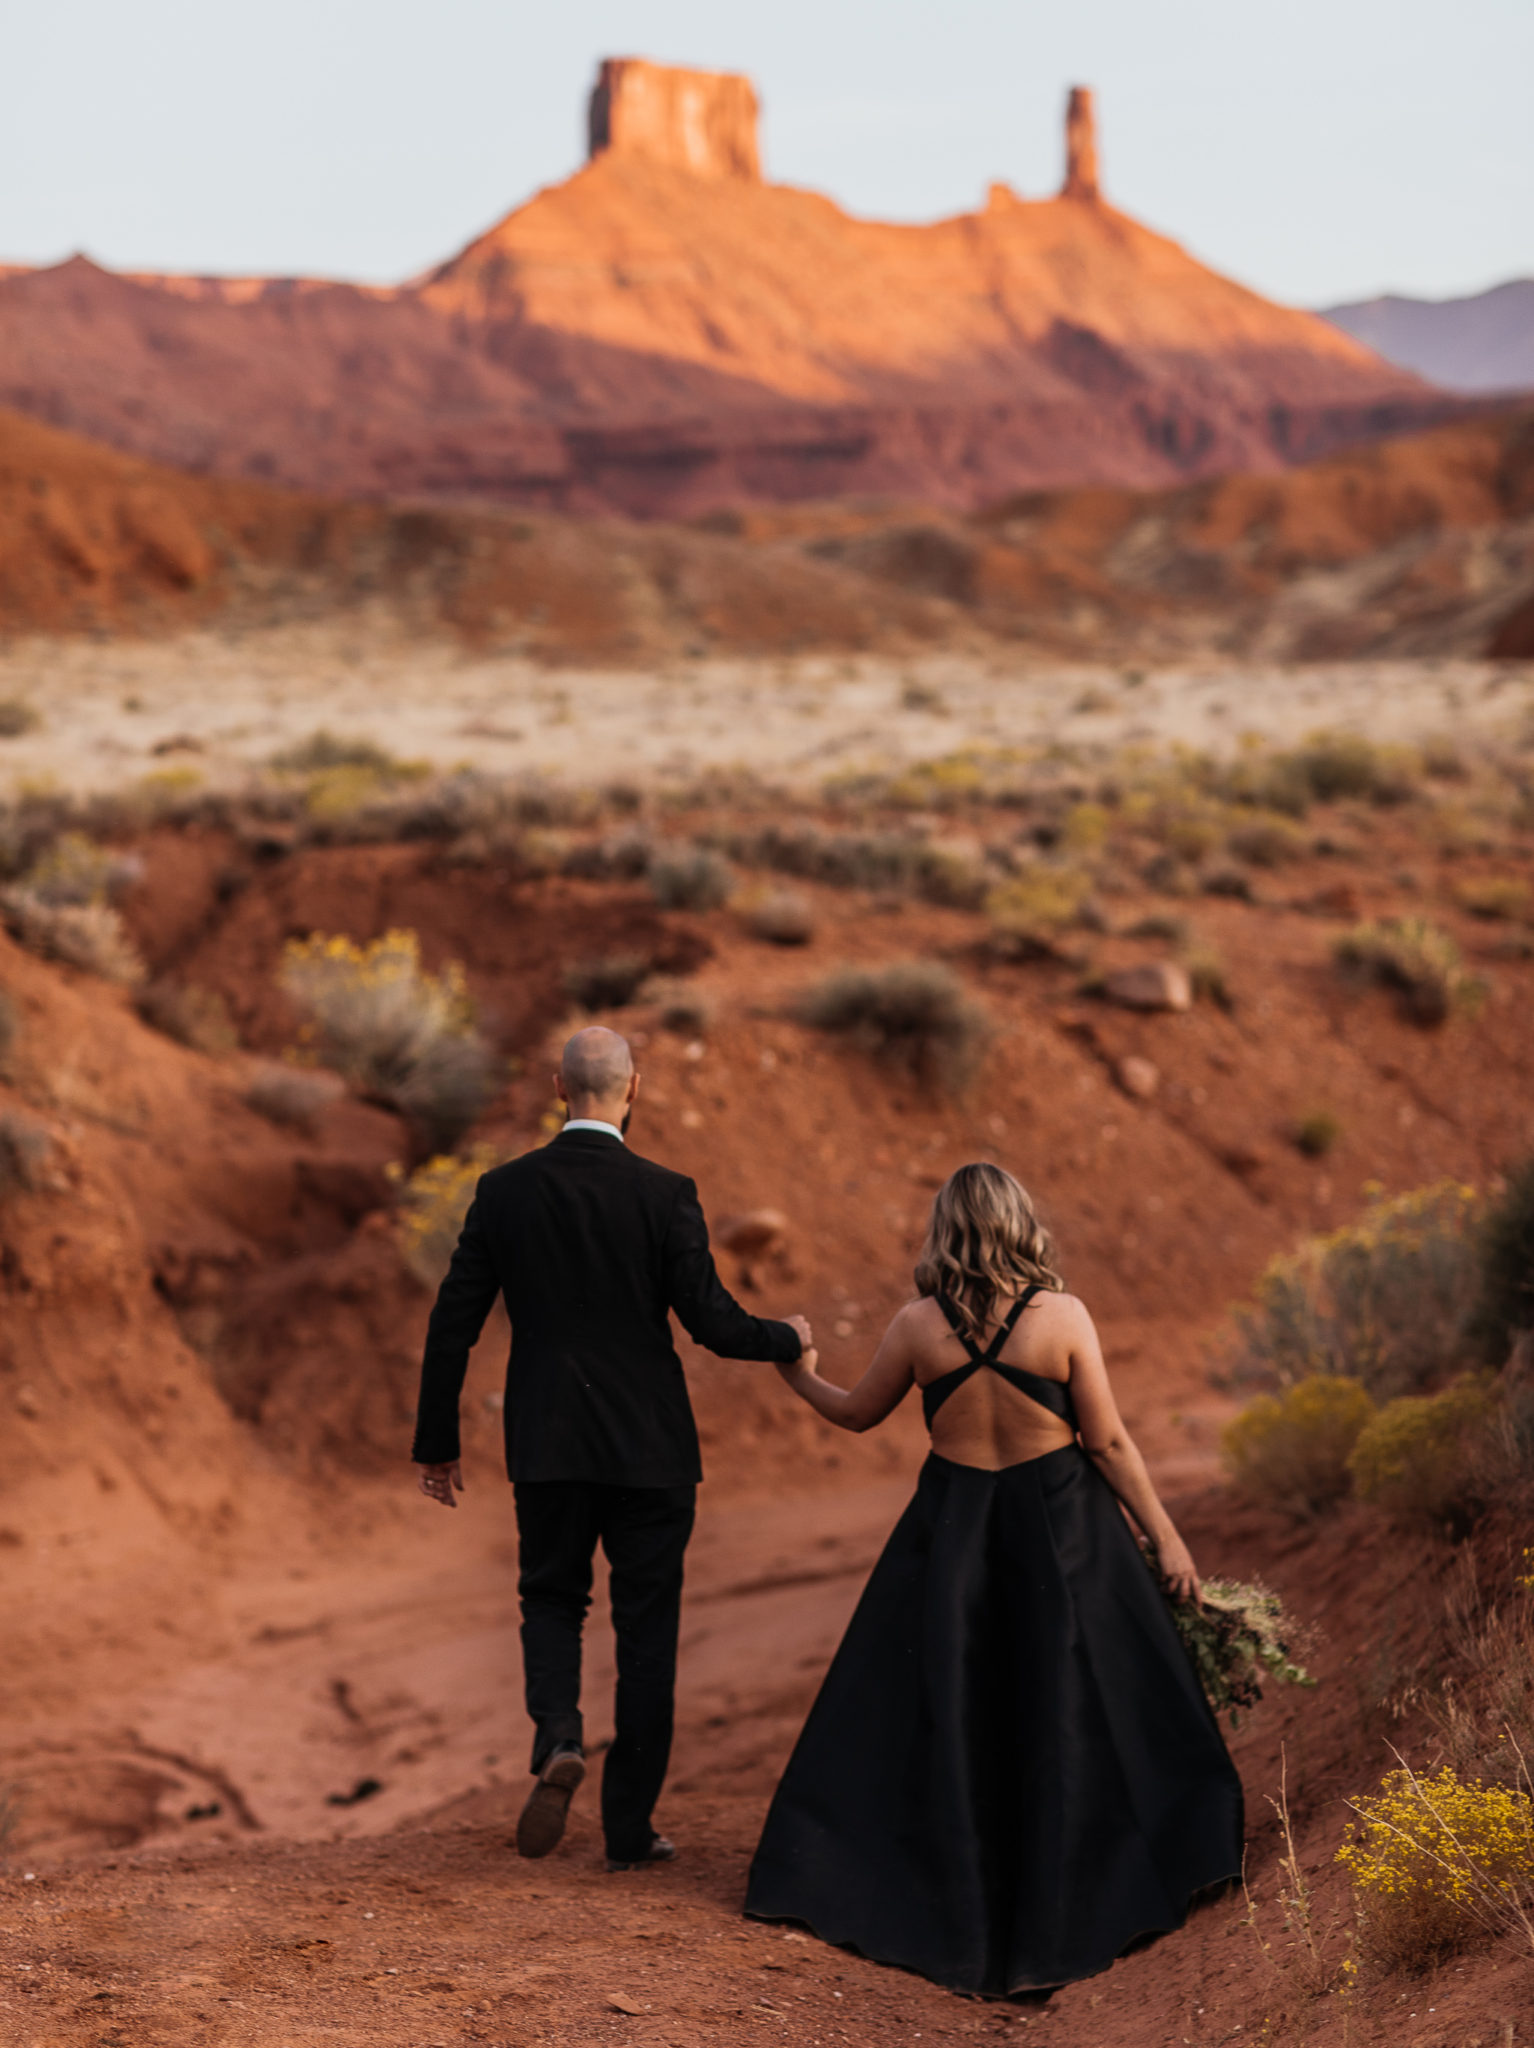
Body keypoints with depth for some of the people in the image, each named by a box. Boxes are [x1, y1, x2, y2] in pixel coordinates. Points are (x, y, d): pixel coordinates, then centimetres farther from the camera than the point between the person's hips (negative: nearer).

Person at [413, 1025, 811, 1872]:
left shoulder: (504, 1190, -3)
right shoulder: (665, 1195, -10)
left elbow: (452, 1324, -1)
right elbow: (712, 1321, -10)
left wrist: (436, 1443, 9)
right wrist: (787, 1339, 11)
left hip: (545, 1449, 2)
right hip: (648, 1447, -2)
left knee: (551, 1600, 20)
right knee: (646, 1629, 9)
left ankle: (557, 1738, -8)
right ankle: (630, 1825, 12)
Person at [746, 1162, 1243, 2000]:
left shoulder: (918, 1326, -7)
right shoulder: (1061, 1317, -12)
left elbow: (857, 1412, 8)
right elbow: (1108, 1441, -9)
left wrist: (801, 1378, 28)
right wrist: (1163, 1535, 0)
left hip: (952, 1531, 2)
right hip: (1056, 1529, -1)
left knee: (932, 1714, 11)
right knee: (1072, 1712, 9)